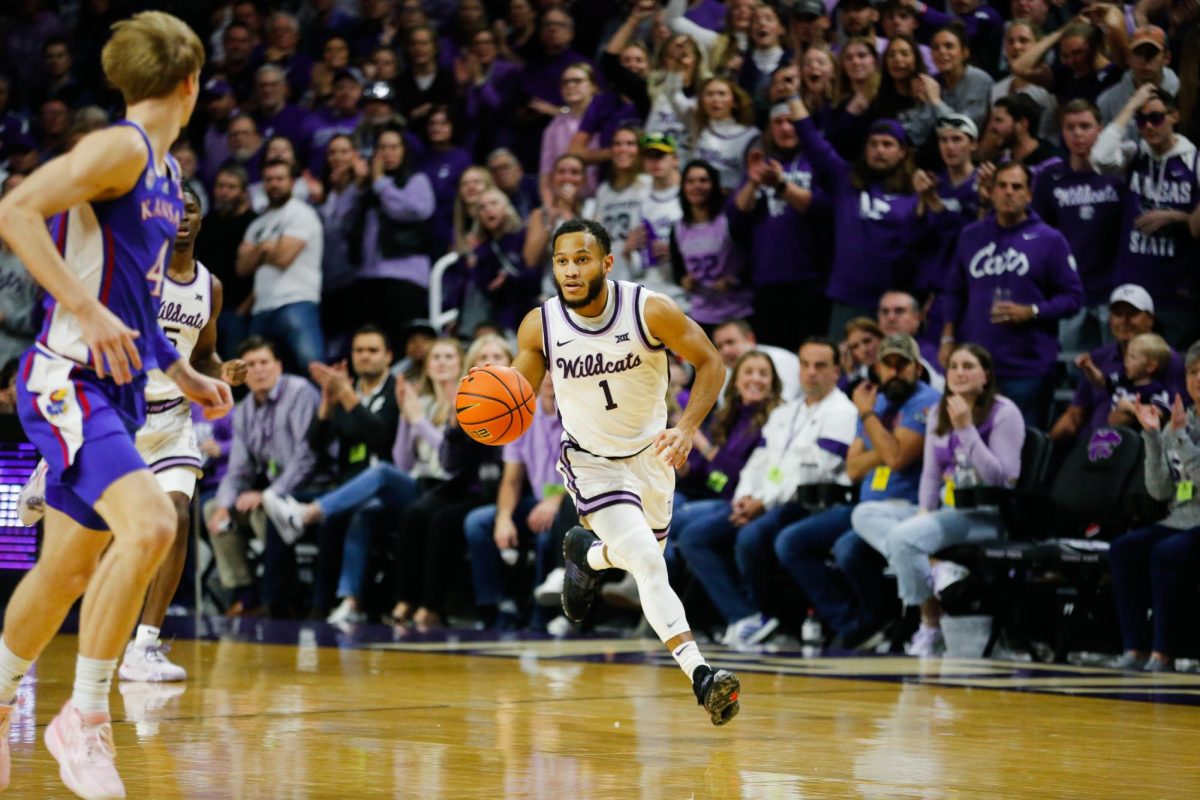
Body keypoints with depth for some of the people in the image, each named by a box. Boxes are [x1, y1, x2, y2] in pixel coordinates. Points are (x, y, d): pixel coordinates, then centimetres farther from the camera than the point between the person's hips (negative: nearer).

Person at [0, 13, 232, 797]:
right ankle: (84, 717, -15)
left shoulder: (164, 172, 16)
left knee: (71, 566, 16)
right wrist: (85, 308, -28)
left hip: (116, 388, 10)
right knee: (150, 524, -25)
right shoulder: (119, 149, -12)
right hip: (68, 380, -10)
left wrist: (185, 374, 25)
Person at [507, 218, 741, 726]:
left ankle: (587, 553, 58)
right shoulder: (539, 327, -18)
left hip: (650, 452, 2)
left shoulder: (651, 310, -23)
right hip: (590, 461, -2)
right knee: (649, 566, -21)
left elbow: (709, 363, -11)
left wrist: (687, 430, -24)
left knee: (646, 552, 24)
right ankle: (700, 676, -23)